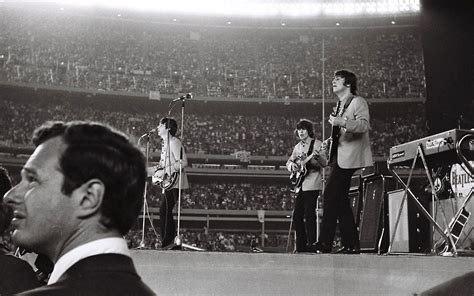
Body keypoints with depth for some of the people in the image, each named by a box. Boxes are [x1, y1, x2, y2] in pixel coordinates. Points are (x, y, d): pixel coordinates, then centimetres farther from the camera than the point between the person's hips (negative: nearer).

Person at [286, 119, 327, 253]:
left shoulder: (318, 144, -3)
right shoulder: (297, 147, 16)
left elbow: (324, 163, -12)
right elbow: (289, 161, 24)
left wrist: (317, 156, -32)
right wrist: (291, 165, 2)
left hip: (312, 185, -7)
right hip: (300, 185, 7)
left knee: (309, 215, -10)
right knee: (297, 215, 6)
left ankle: (311, 245, -5)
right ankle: (301, 246, 13)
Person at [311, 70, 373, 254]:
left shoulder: (357, 102, -4)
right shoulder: (340, 106, 24)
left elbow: (364, 125, -20)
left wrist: (342, 122, -30)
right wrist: (330, 142, 16)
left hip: (349, 160, -10)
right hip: (339, 159, 10)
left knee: (330, 196, -14)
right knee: (340, 200, 8)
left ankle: (325, 244, -11)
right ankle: (351, 245, 13)